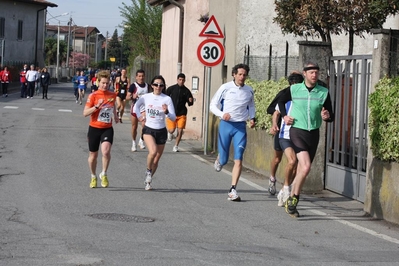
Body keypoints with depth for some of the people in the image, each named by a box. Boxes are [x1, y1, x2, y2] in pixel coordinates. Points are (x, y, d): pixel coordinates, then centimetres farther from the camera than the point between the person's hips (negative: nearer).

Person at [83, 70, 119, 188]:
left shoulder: (112, 95, 4)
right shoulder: (93, 96, -8)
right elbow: (85, 113, -13)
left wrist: (115, 116, 27)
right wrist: (97, 106, -24)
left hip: (107, 129, 1)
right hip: (94, 128, -1)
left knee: (106, 151, -23)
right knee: (93, 155, 10)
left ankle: (104, 174, -2)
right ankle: (93, 177, 33)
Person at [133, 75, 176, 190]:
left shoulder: (167, 99, -7)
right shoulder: (146, 97, -3)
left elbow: (173, 118, -9)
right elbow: (136, 106, 18)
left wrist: (166, 112, -26)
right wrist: (139, 117, 9)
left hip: (161, 131, 1)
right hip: (148, 129, -1)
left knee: (156, 160, 9)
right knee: (153, 151, -28)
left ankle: (148, 180, 29)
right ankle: (148, 170, 0)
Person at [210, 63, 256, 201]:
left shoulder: (249, 90, 5)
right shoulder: (226, 88, -4)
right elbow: (213, 105, 0)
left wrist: (252, 118, 5)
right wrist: (222, 114, -18)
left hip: (240, 127, 1)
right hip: (226, 124, -1)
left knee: (238, 160, -10)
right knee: (224, 160, 5)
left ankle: (233, 190, -8)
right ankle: (219, 159, 44)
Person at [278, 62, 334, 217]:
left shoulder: (324, 92, 0)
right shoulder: (294, 89, -2)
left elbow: (331, 116, 4)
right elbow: (281, 101, 19)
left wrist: (327, 117, -18)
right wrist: (284, 116, 5)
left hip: (313, 134, 3)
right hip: (297, 131, -3)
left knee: (302, 169, 10)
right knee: (306, 166, -21)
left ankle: (292, 202, 25)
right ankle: (293, 199, -5)